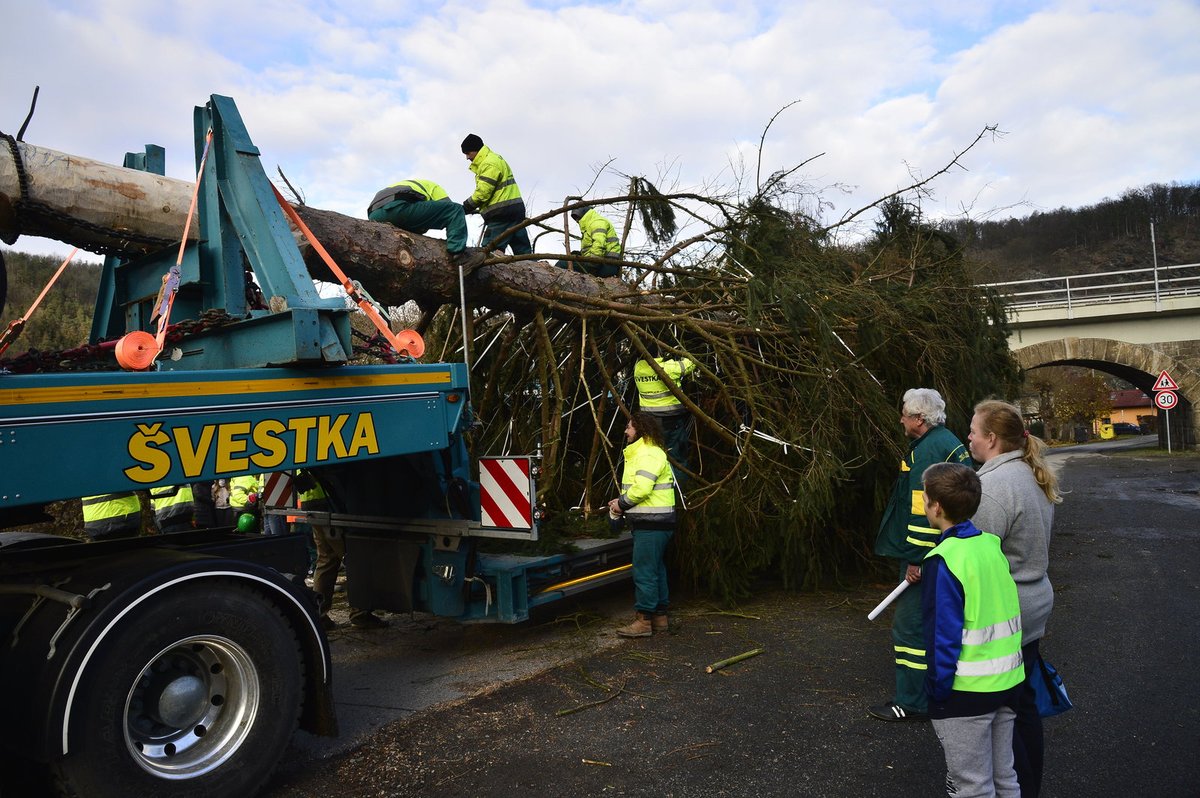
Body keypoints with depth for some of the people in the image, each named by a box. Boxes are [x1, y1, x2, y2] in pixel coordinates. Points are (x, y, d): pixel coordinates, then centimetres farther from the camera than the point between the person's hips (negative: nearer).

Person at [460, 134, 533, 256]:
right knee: (523, 251, 5)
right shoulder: (494, 159, 23)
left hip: (502, 213, -10)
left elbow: (482, 192, -17)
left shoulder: (489, 163, -10)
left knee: (489, 251, -12)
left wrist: (465, 208, -7)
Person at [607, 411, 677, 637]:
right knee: (656, 569, 15)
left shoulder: (648, 454, -16)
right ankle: (660, 617, 24)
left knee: (645, 571, -6)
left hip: (651, 524, -11)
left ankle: (643, 620, 0)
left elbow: (641, 489, -25)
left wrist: (621, 503, -11)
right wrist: (622, 503, 6)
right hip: (653, 523, 11)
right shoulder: (640, 453, 20)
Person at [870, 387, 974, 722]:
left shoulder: (927, 450, -19)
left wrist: (917, 560, -21)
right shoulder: (952, 444, 13)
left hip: (925, 559, -11)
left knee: (910, 625, -3)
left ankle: (912, 703, 5)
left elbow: (923, 512, -24)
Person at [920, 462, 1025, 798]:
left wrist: (936, 689, -11)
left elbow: (943, 634, -19)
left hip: (966, 692, -7)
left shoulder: (943, 560, -20)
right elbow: (1010, 614, 12)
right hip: (1007, 681, 7)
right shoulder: (992, 545, 1)